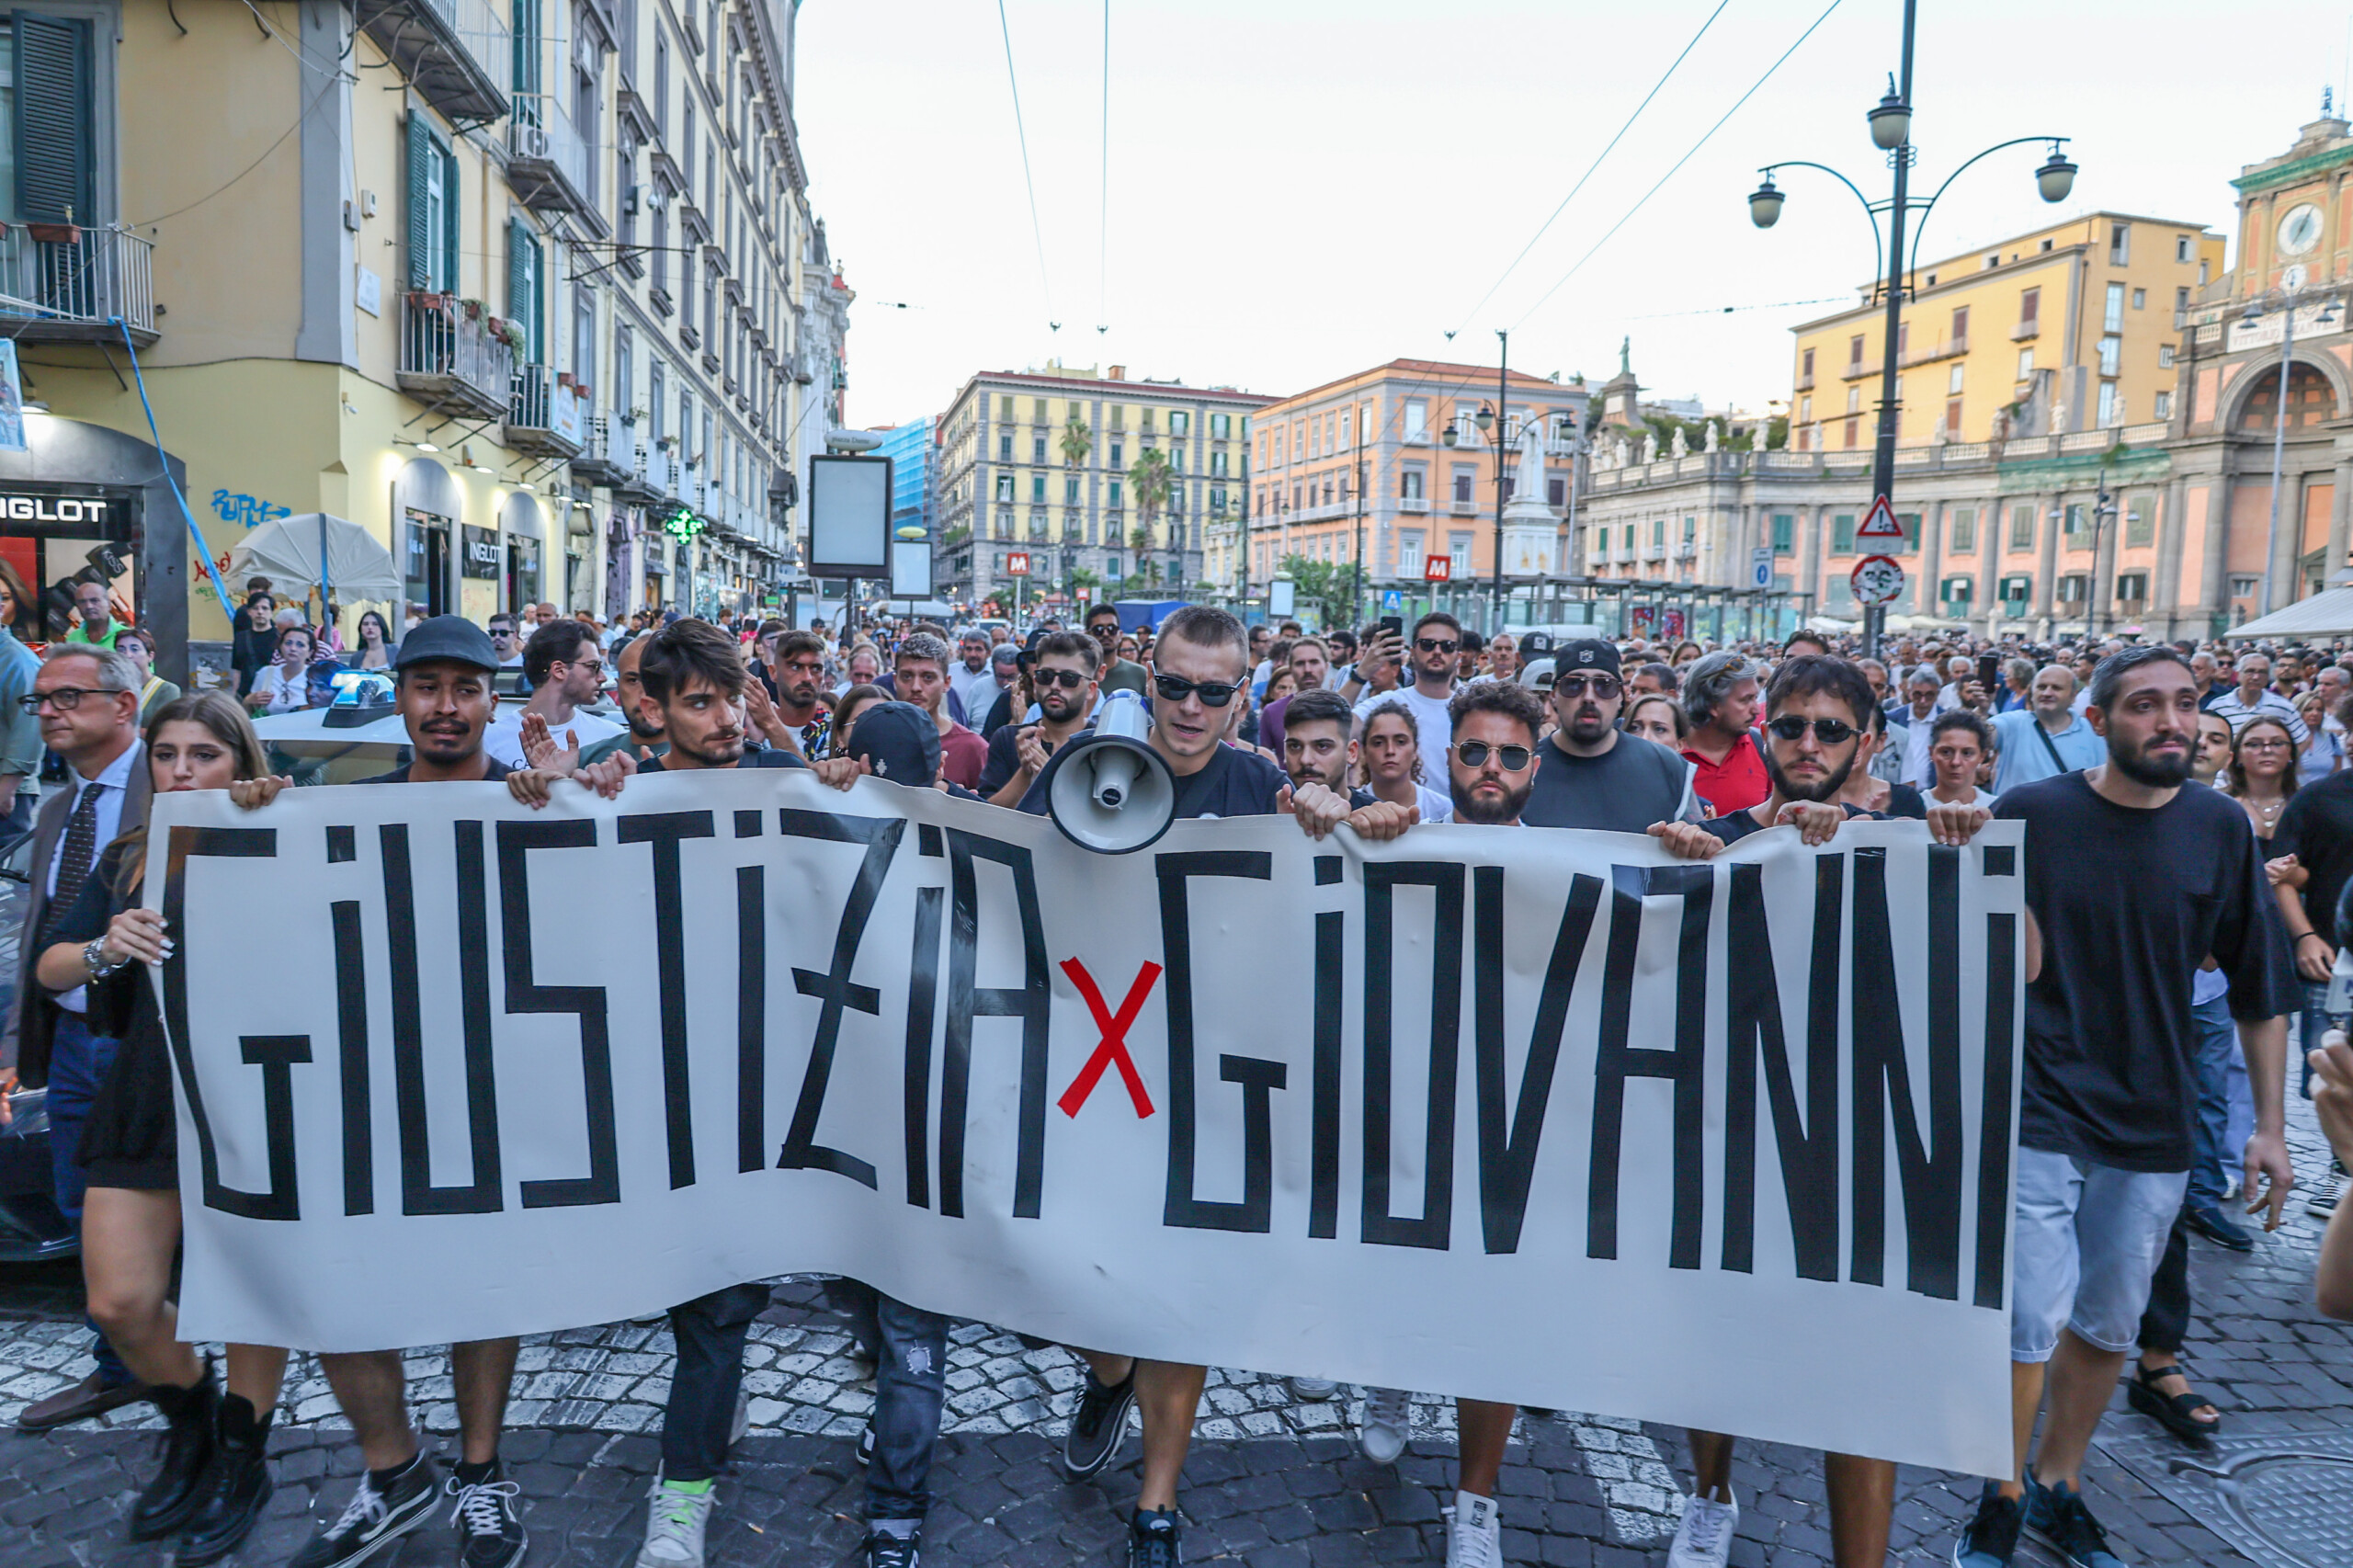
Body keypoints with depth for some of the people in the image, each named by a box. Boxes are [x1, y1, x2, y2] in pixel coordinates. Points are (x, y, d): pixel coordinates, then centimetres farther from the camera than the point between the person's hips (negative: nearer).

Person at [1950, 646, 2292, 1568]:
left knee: (2107, 1326, 15)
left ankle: (2058, 1485, 35)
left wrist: (2268, 1125, 5)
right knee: (2031, 1321, -3)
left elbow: (2257, 990, 6)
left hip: (2154, 1127, 3)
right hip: (2037, 1113, -3)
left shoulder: (2220, 828, 0)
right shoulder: (2030, 815, -8)